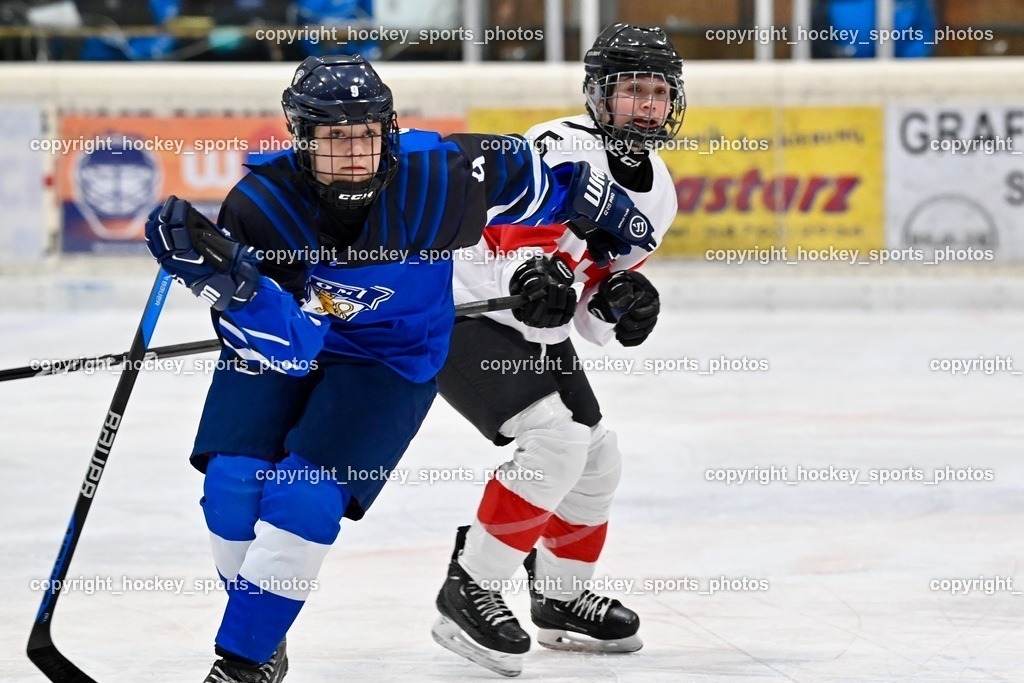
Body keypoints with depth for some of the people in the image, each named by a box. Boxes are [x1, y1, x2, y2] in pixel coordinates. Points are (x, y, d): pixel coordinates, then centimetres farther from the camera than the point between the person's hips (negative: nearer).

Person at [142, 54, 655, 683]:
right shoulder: (258, 205, -27)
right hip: (285, 337, 2)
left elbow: (521, 170, -6)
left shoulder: (433, 175, -28)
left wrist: (604, 213, 7)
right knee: (233, 484, -9)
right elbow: (282, 346, -31)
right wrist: (227, 278, -50)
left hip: (392, 357, -2)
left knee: (306, 497, -17)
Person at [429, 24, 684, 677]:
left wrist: (624, 300, -14)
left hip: (534, 331, 10)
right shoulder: (562, 147, -22)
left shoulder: (658, 193, 5)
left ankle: (560, 599, 32)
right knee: (557, 441, -23)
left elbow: (595, 317, 8)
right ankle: (467, 593, -15)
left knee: (598, 458, 12)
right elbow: (518, 237, -30)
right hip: (462, 308, -10)